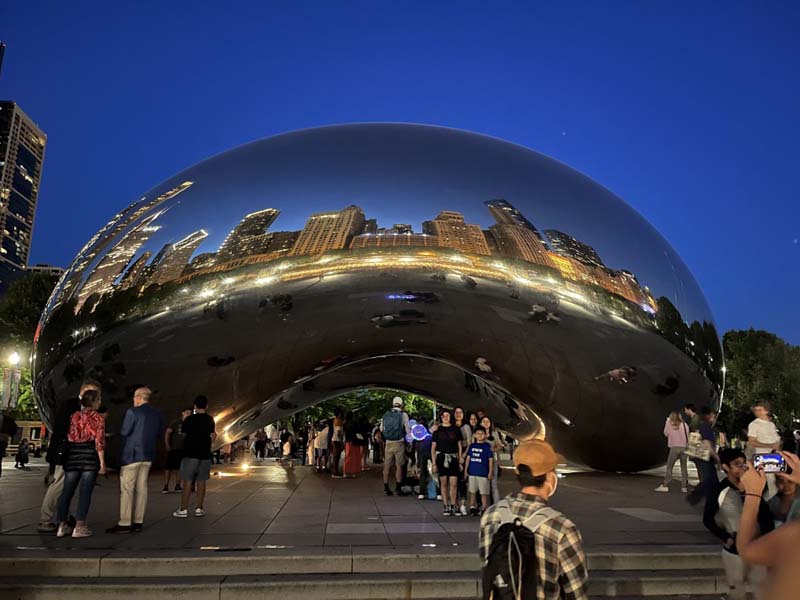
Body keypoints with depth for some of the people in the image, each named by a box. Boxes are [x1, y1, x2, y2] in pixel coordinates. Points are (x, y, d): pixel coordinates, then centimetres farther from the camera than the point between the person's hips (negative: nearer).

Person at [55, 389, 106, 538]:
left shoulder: (74, 416, 10)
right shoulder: (98, 418, -4)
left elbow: (68, 438, 12)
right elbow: (99, 442, -9)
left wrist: (65, 457, 22)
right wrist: (102, 462, -6)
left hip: (72, 455, 5)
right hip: (90, 456, -5)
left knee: (67, 491, 10)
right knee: (85, 492, -1)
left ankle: (62, 526, 15)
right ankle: (79, 527, 0)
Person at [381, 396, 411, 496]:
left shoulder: (386, 414, 4)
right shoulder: (403, 415, -7)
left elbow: (381, 428, 9)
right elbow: (408, 429, -7)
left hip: (388, 443, 3)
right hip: (399, 443, -3)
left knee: (387, 466, 8)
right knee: (399, 466, 3)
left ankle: (386, 488, 13)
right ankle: (398, 488, 3)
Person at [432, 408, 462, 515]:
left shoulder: (456, 429, 7)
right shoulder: (437, 430, 4)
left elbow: (459, 446, 10)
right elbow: (433, 447, 4)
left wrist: (460, 461, 4)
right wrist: (434, 463, -1)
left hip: (453, 458, 1)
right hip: (441, 457, -1)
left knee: (454, 483, -3)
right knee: (444, 483, 3)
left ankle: (453, 506, 9)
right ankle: (445, 507, 12)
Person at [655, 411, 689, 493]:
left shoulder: (669, 424, 1)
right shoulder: (685, 425, 5)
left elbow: (666, 434, 11)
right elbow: (688, 435, 5)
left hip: (674, 448, -2)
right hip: (684, 448, 2)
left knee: (669, 467, 3)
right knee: (684, 468, 10)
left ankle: (665, 485, 1)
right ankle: (684, 486, 11)